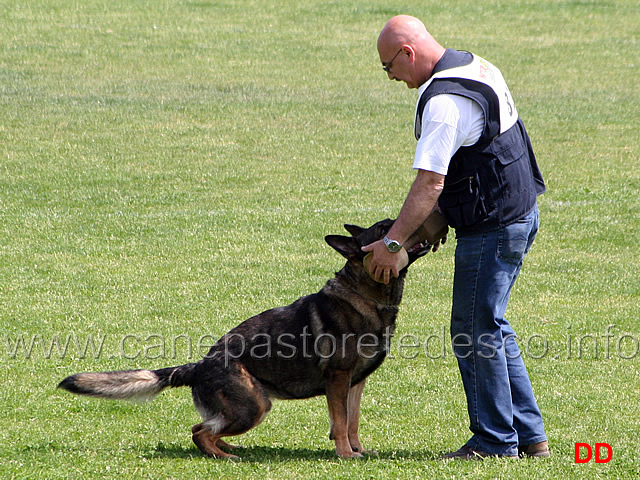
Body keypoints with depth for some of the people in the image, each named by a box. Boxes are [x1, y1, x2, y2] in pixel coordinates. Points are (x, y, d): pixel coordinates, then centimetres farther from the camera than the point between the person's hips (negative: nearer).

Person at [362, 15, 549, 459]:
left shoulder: (444, 102, -22)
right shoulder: (477, 67, 10)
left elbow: (430, 182, -25)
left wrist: (393, 243, -20)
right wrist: (438, 219, 18)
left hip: (493, 227, -10)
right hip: (519, 211, 10)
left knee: (475, 334, -1)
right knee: (490, 328, 17)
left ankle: (495, 441, 7)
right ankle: (529, 435, 20)